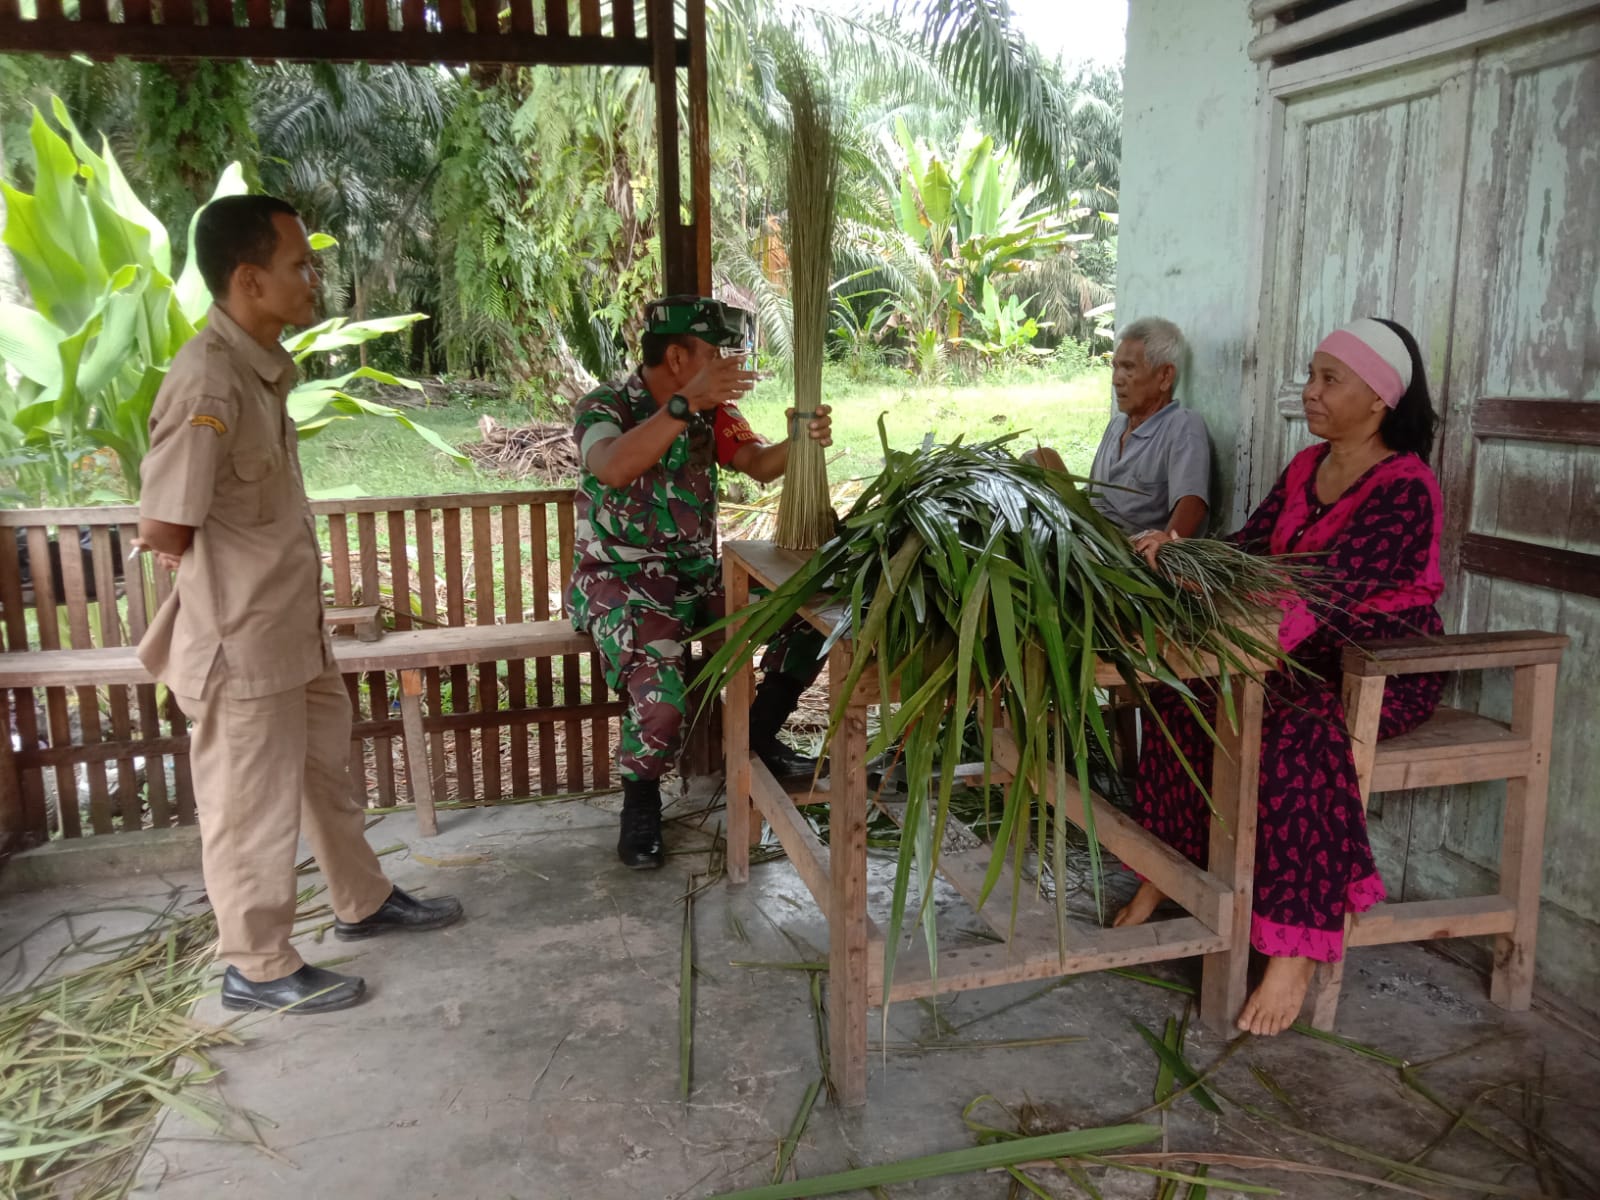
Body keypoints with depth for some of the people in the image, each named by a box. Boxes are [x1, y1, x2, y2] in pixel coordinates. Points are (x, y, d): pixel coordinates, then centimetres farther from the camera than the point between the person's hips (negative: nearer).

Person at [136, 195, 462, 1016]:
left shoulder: (263, 364, 4)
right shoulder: (208, 382, -25)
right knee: (253, 805, 7)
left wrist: (262, 549, 1)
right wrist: (227, 559, -7)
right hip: (240, 639, -9)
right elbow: (162, 532, -23)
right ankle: (259, 969, 26)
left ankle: (363, 903, 42)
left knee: (326, 770, 23)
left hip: (290, 625, 9)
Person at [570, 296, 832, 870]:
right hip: (621, 578, -6)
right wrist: (687, 404, -40)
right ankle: (640, 801, -7)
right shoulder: (605, 406, -12)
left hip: (698, 570, 6)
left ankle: (758, 735, 8)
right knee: (659, 683, -34)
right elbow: (612, 468, -33)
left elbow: (758, 465, 0)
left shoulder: (710, 410, 5)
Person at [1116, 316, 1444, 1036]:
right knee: (1182, 693, -12)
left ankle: (1293, 954, -31)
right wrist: (1179, 554, -19)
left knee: (1300, 734, -35)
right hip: (1309, 656, 8)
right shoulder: (1306, 469, 10)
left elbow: (1330, 591, -30)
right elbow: (1246, 551, 1)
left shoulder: (1404, 489, -16)